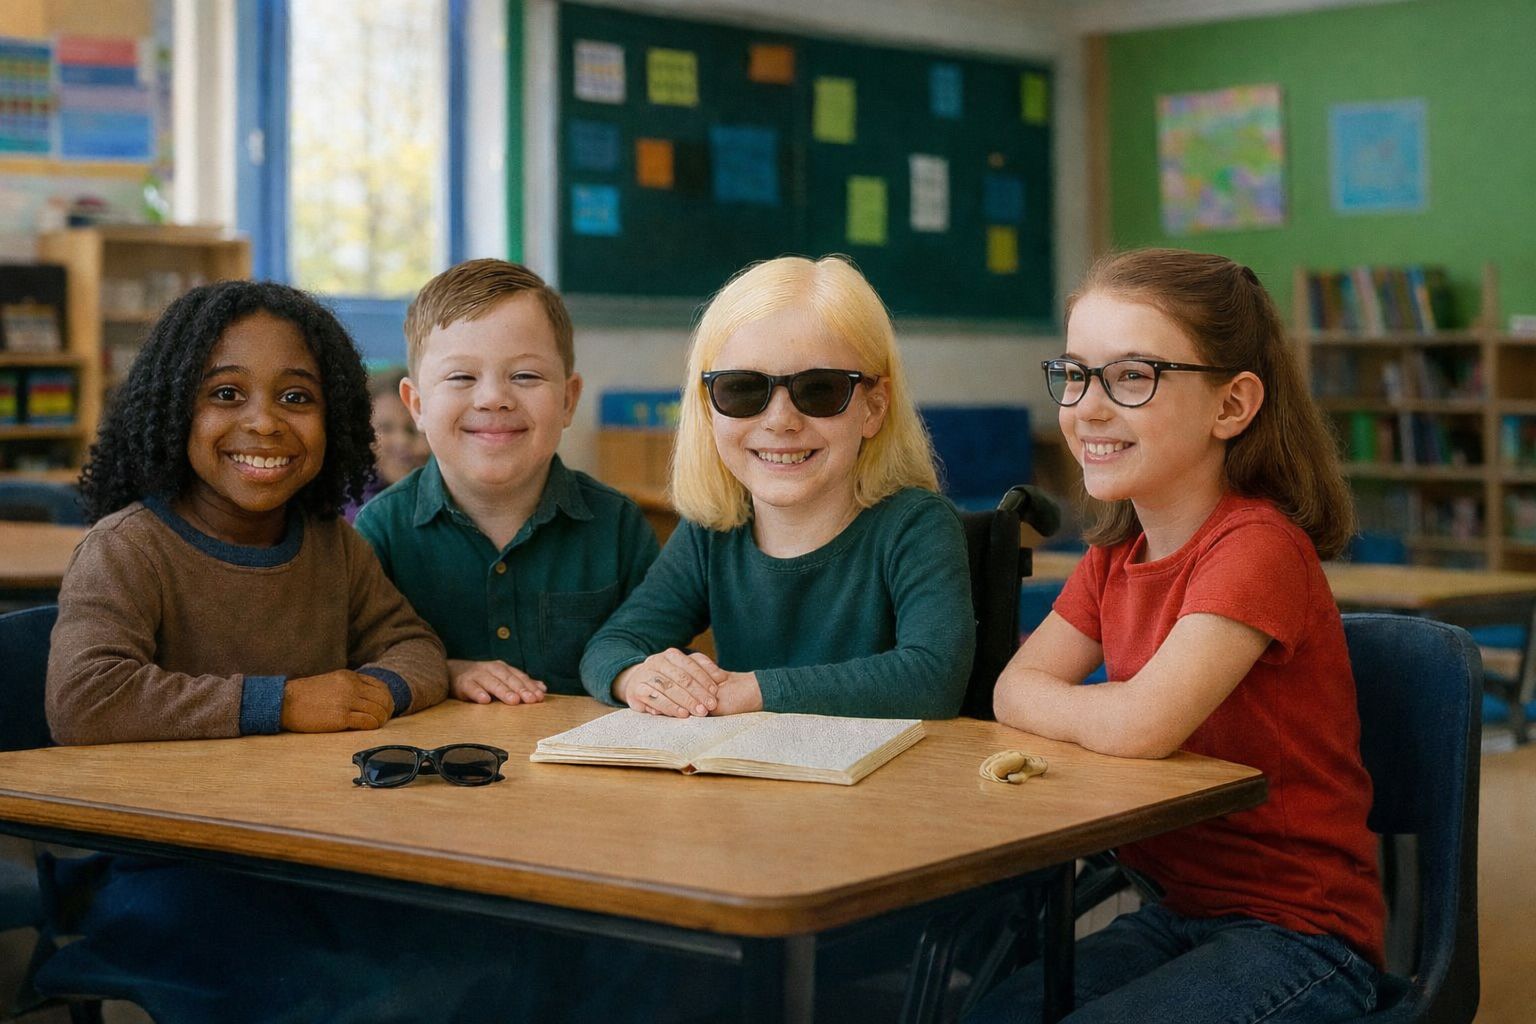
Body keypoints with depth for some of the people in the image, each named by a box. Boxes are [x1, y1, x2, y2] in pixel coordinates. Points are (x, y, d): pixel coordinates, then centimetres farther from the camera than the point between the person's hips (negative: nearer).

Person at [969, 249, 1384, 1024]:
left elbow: (1142, 724, -30)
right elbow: (1013, 691, 2)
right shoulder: (1115, 554, 8)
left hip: (1297, 932, -7)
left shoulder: (1257, 549, -20)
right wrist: (1098, 716, -18)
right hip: (1177, 910, 7)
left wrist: (1054, 708, -9)